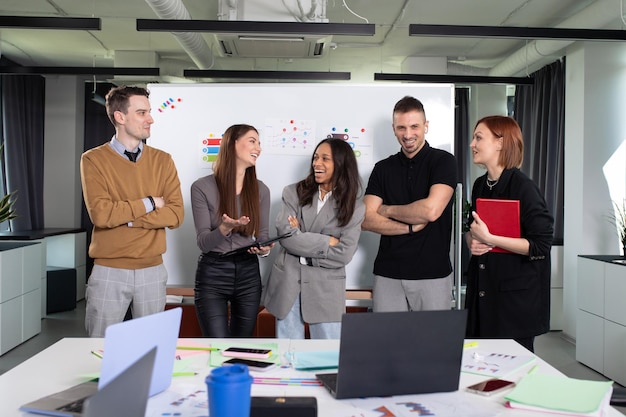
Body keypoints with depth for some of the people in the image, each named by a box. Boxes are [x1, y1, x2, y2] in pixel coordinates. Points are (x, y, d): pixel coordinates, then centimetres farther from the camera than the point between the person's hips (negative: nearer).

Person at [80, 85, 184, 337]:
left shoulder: (162, 160, 4)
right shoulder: (94, 159, -3)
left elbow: (176, 215, -6)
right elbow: (101, 214, -16)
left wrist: (124, 216, -13)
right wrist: (149, 203, -9)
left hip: (152, 271, 2)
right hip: (109, 272, -2)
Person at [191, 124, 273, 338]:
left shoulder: (261, 189, 4)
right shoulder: (202, 187, -7)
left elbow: (262, 236, 8)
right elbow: (203, 242, -10)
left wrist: (264, 249, -15)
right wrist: (225, 228, -29)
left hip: (249, 274, 4)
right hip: (213, 274, -3)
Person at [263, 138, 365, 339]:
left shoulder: (354, 207, -2)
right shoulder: (293, 192, 0)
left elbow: (343, 254, -10)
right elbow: (286, 236, -12)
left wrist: (301, 240, -10)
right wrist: (327, 242, -12)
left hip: (326, 290, -1)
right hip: (288, 284, 1)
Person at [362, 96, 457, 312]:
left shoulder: (443, 161, -2)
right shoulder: (383, 168, 9)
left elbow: (431, 210, -17)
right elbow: (366, 220, -1)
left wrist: (387, 210, -3)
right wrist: (411, 227, -12)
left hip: (433, 274, -3)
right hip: (388, 274, 3)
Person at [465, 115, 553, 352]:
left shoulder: (523, 188, -13)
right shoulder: (480, 185, 9)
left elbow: (541, 245, -18)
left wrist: (488, 239, -21)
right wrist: (471, 241, -2)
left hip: (516, 294, -6)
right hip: (482, 291, 6)